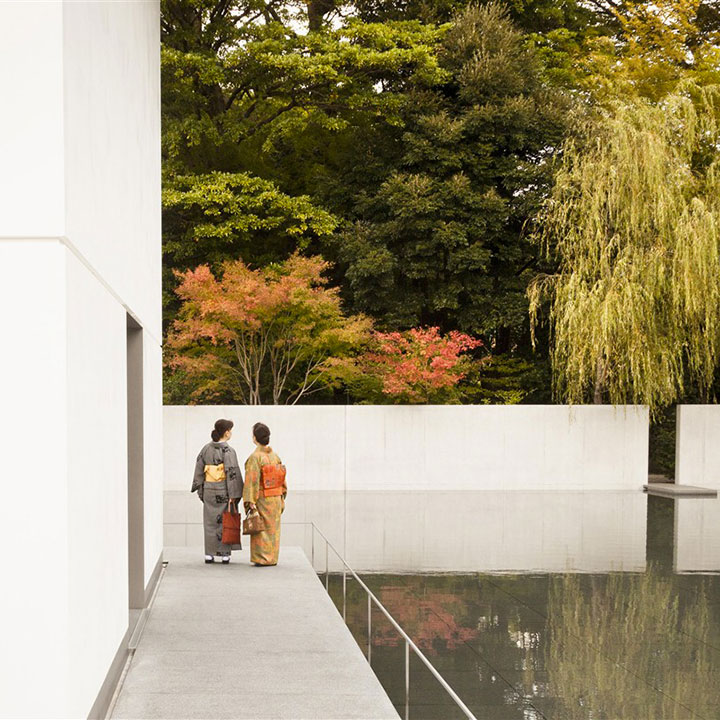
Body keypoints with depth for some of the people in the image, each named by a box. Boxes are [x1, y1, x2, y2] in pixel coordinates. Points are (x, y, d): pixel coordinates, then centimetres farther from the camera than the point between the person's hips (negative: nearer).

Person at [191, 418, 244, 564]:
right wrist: (233, 495, -15)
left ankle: (209, 553, 10)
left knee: (210, 522, 10)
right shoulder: (228, 451, -12)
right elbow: (232, 473, -17)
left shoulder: (206, 449, 4)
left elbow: (199, 470, 7)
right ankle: (225, 553, 6)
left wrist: (200, 490, 13)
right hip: (224, 491, -4)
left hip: (209, 490, 4)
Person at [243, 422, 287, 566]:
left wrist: (250, 503, -18)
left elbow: (252, 481, -19)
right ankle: (272, 558, 19)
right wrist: (282, 499, 14)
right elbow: (282, 478, 8)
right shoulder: (275, 455, 4)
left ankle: (263, 558, 4)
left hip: (262, 499, -6)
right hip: (276, 498, 6)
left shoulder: (255, 457, -15)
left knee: (260, 529, 3)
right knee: (273, 528, 13)